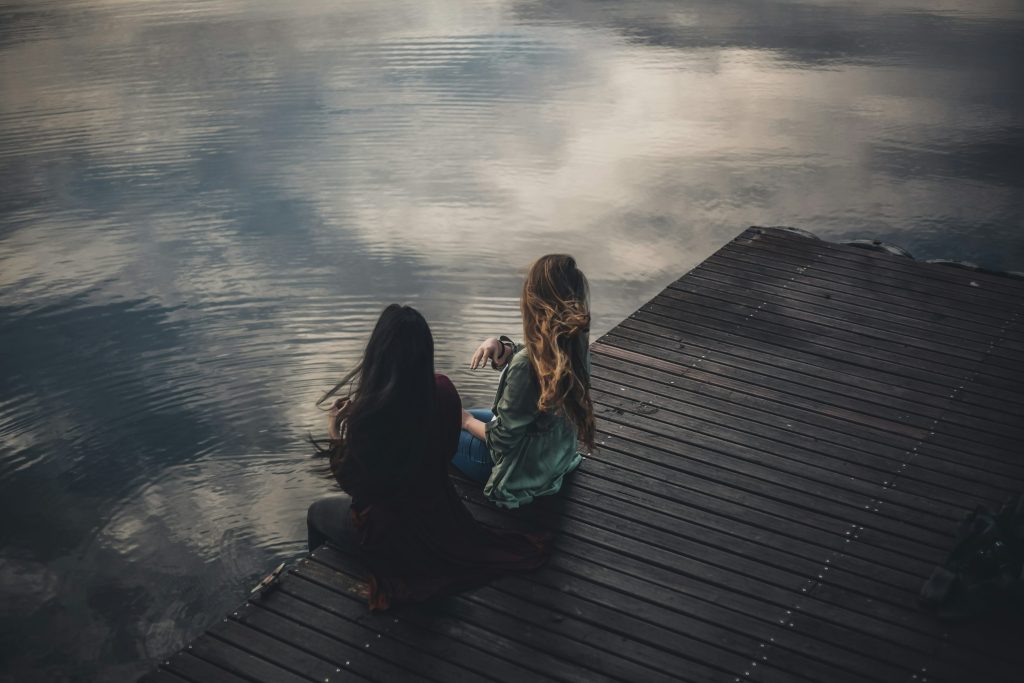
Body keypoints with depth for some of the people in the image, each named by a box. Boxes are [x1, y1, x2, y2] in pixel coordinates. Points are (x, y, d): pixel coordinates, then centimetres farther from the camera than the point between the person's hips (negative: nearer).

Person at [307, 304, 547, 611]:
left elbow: (350, 482, -17)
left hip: (391, 533, -5)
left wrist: (334, 432, -4)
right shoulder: (443, 390, -18)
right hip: (440, 516, 5)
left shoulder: (367, 413, -33)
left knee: (318, 511, 28)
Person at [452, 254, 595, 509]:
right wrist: (499, 346, -14)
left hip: (524, 471, -8)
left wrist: (467, 421, -4)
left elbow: (501, 439, -24)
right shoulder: (575, 342, -13)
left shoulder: (529, 365, -36)